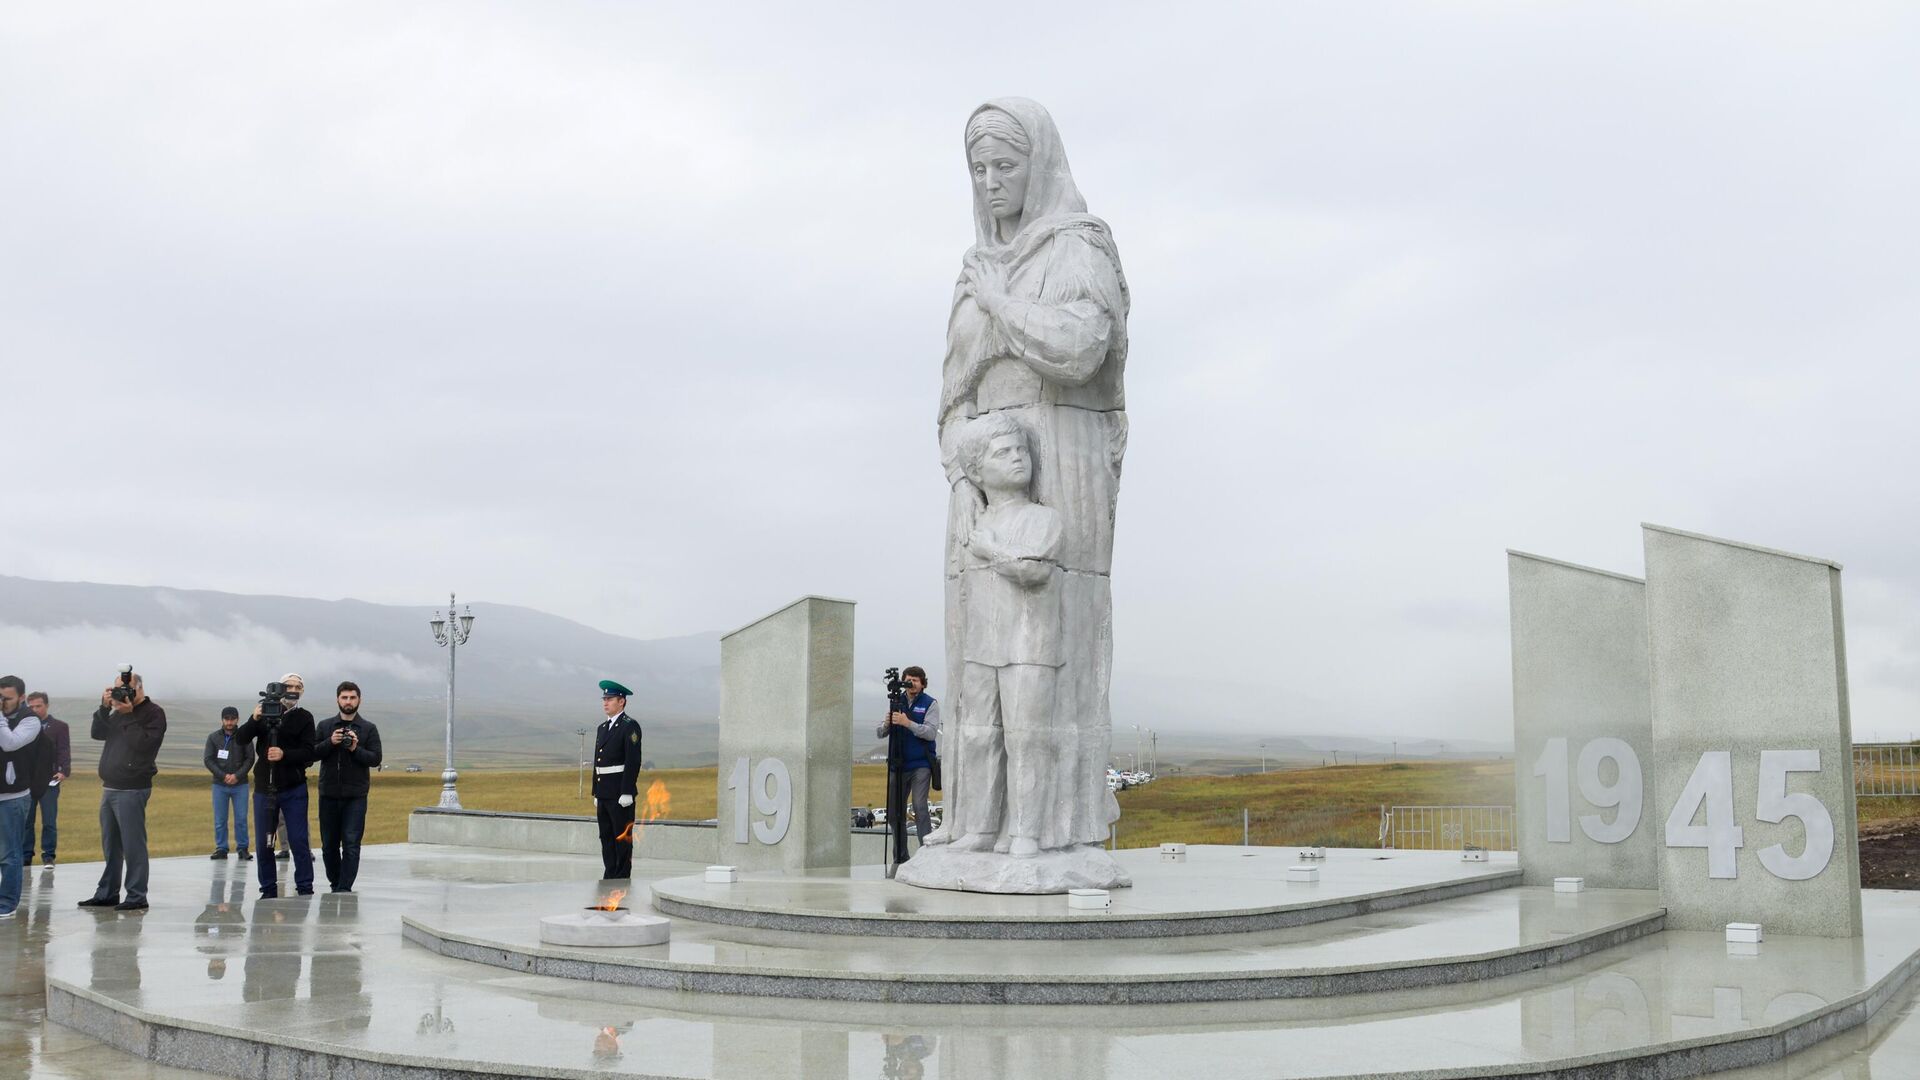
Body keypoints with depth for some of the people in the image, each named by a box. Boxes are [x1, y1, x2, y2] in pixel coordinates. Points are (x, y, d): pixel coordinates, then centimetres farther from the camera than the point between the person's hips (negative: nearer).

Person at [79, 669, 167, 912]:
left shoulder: (154, 713, -6)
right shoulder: (119, 712, 16)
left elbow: (142, 743, -18)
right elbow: (97, 733, 8)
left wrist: (129, 715, -16)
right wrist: (104, 707, -3)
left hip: (132, 789, -8)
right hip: (110, 787, 8)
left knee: (133, 845, -7)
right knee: (110, 845, 13)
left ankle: (137, 896, -4)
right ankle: (107, 893, 20)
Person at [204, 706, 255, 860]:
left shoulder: (244, 737, 1)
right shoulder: (213, 737, 4)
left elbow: (250, 759, -1)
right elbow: (208, 760, -1)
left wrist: (237, 775, -14)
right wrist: (223, 776, -12)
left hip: (240, 785, -1)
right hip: (219, 785, 1)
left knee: (241, 819, -1)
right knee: (220, 820, 3)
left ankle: (242, 848, 6)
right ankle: (221, 849, 10)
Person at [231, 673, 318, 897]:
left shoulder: (304, 718, 0)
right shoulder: (264, 712, 6)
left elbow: (309, 753, -9)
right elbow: (240, 739, -4)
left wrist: (284, 754, -25)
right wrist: (254, 720, -21)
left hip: (294, 789, -2)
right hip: (264, 788, 2)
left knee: (298, 841, -4)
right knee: (263, 843, 5)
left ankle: (305, 888, 2)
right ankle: (268, 889, 14)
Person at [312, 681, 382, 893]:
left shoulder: (369, 728, 4)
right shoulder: (324, 726, 9)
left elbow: (375, 759, -2)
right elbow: (312, 753, 2)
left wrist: (355, 749, -16)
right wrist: (330, 742, -14)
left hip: (355, 795, -2)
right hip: (328, 794, 2)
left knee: (351, 844, -10)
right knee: (329, 844, 10)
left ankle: (344, 888, -11)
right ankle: (335, 883, 27)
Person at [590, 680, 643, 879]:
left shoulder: (630, 726, -8)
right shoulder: (602, 728, 17)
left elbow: (633, 761, -15)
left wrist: (626, 793, -19)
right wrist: (596, 795, 16)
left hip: (620, 793, -8)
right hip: (604, 793, 8)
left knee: (622, 837, -4)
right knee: (606, 837, 10)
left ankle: (623, 878, 0)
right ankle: (610, 877, 16)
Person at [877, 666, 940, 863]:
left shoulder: (930, 704, 1)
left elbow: (931, 732, -13)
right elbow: (880, 734, 9)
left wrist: (908, 723, -24)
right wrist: (887, 724, -13)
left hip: (921, 764, -5)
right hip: (898, 764, 5)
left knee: (919, 806, -18)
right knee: (894, 812, 7)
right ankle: (900, 858, 18)